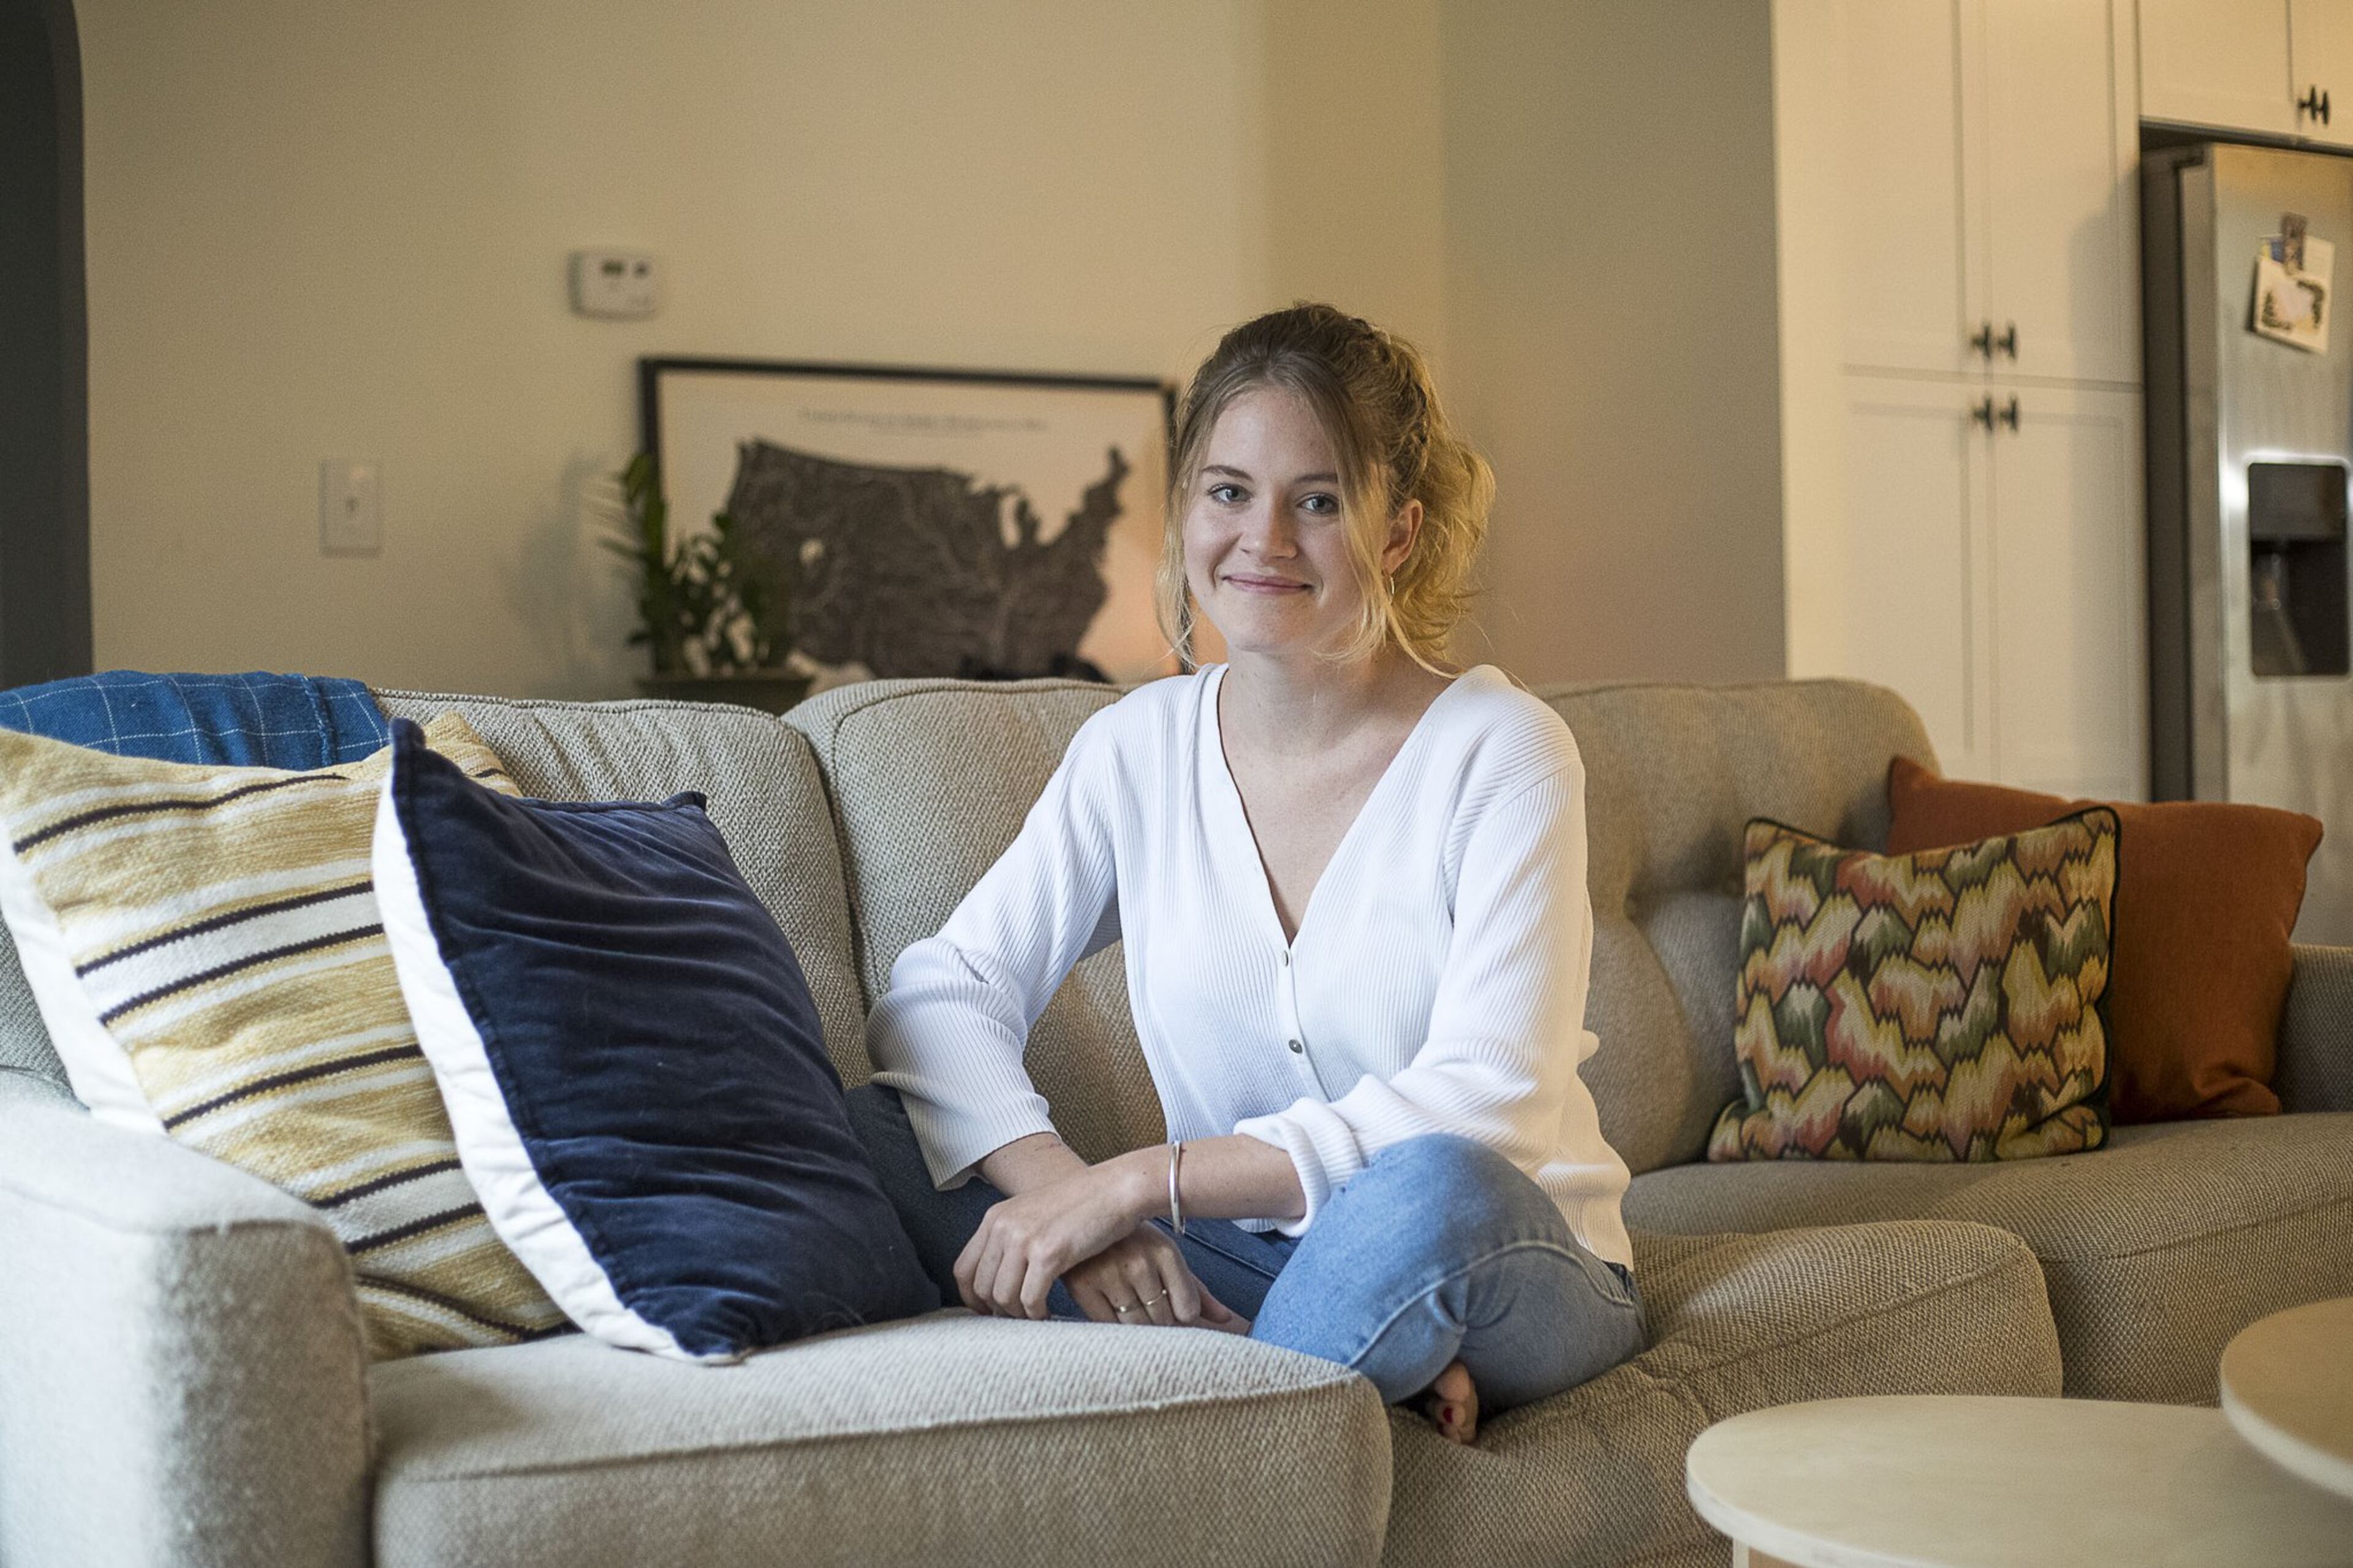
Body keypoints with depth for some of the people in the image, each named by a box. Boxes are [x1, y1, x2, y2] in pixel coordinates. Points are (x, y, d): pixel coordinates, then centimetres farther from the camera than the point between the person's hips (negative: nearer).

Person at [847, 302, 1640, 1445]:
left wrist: (1139, 1182, -26)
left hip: (1506, 1275, -4)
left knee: (1433, 1186, -39)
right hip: (1232, 1271, 4)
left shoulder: (1501, 750, -10)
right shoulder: (1138, 749, 3)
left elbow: (1486, 1106, -20)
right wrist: (1059, 1184, -25)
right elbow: (938, 994, -4)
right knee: (876, 1125, -16)